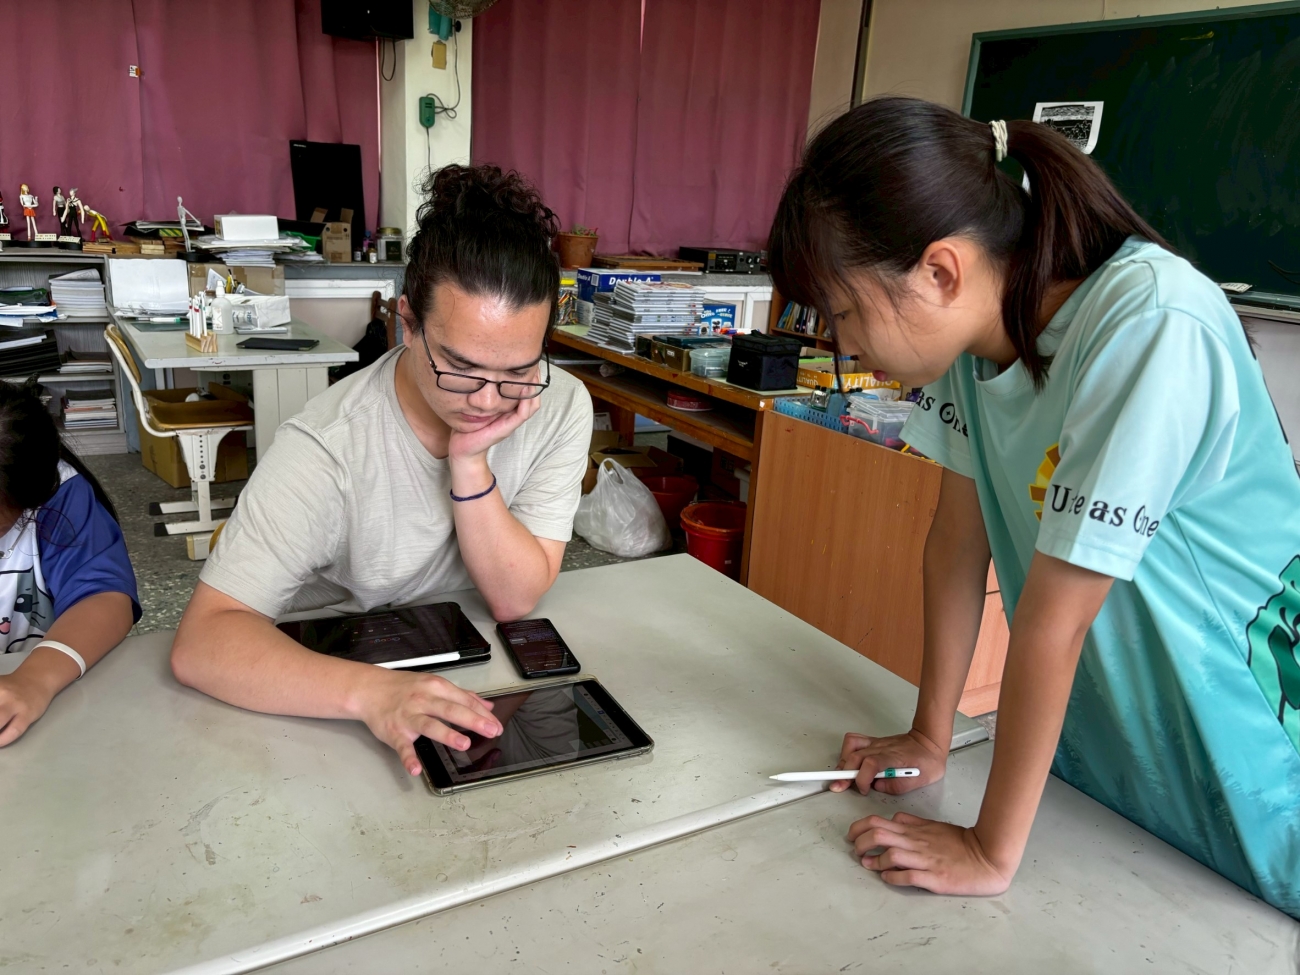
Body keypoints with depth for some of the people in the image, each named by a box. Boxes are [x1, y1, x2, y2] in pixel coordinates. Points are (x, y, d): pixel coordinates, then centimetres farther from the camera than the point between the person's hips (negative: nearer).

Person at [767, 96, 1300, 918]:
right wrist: (930, 739, 1)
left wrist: (992, 852, -19)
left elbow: (1054, 612, -28)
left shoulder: (1150, 327, -30)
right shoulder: (976, 314, -10)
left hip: (1231, 758, -6)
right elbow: (961, 533, -5)